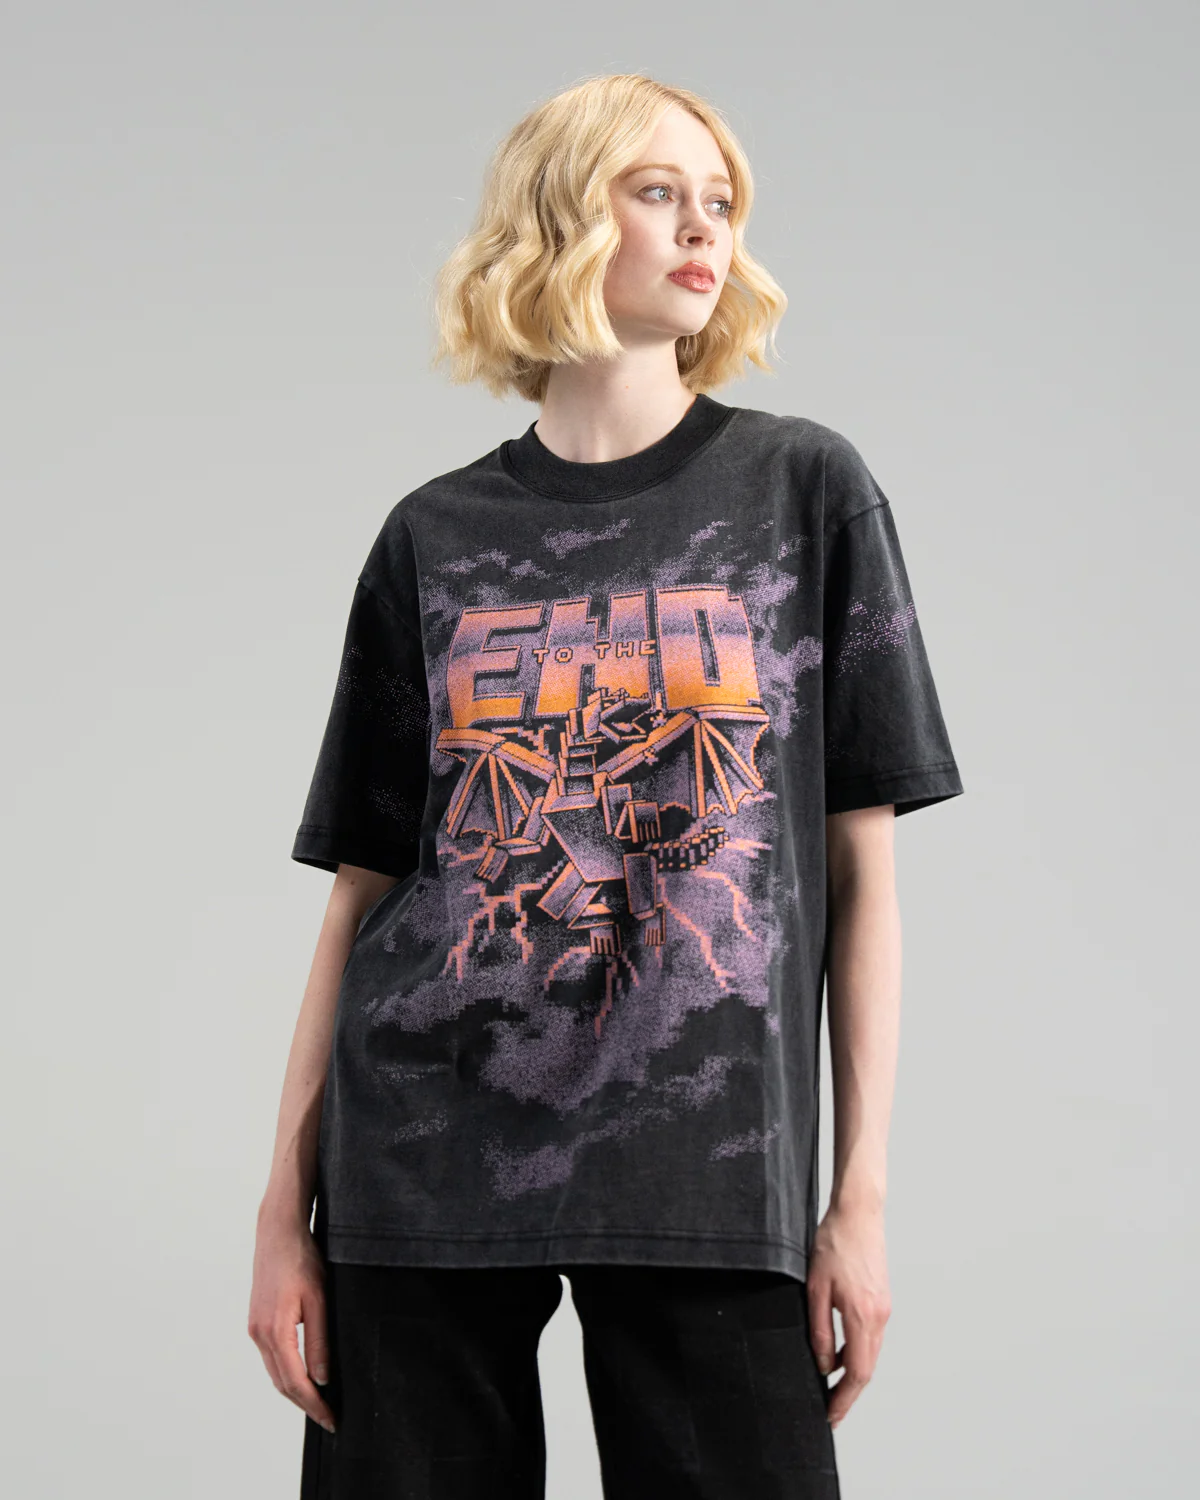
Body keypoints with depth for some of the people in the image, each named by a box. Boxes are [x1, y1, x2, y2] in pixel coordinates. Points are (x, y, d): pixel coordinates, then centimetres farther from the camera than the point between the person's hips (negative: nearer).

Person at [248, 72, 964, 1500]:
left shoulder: (805, 488, 5)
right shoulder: (434, 539, 8)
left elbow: (860, 866, 3)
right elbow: (361, 893, 9)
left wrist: (863, 1194, -2)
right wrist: (286, 1203, 5)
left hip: (708, 1169, -1)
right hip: (423, 1167, 1)